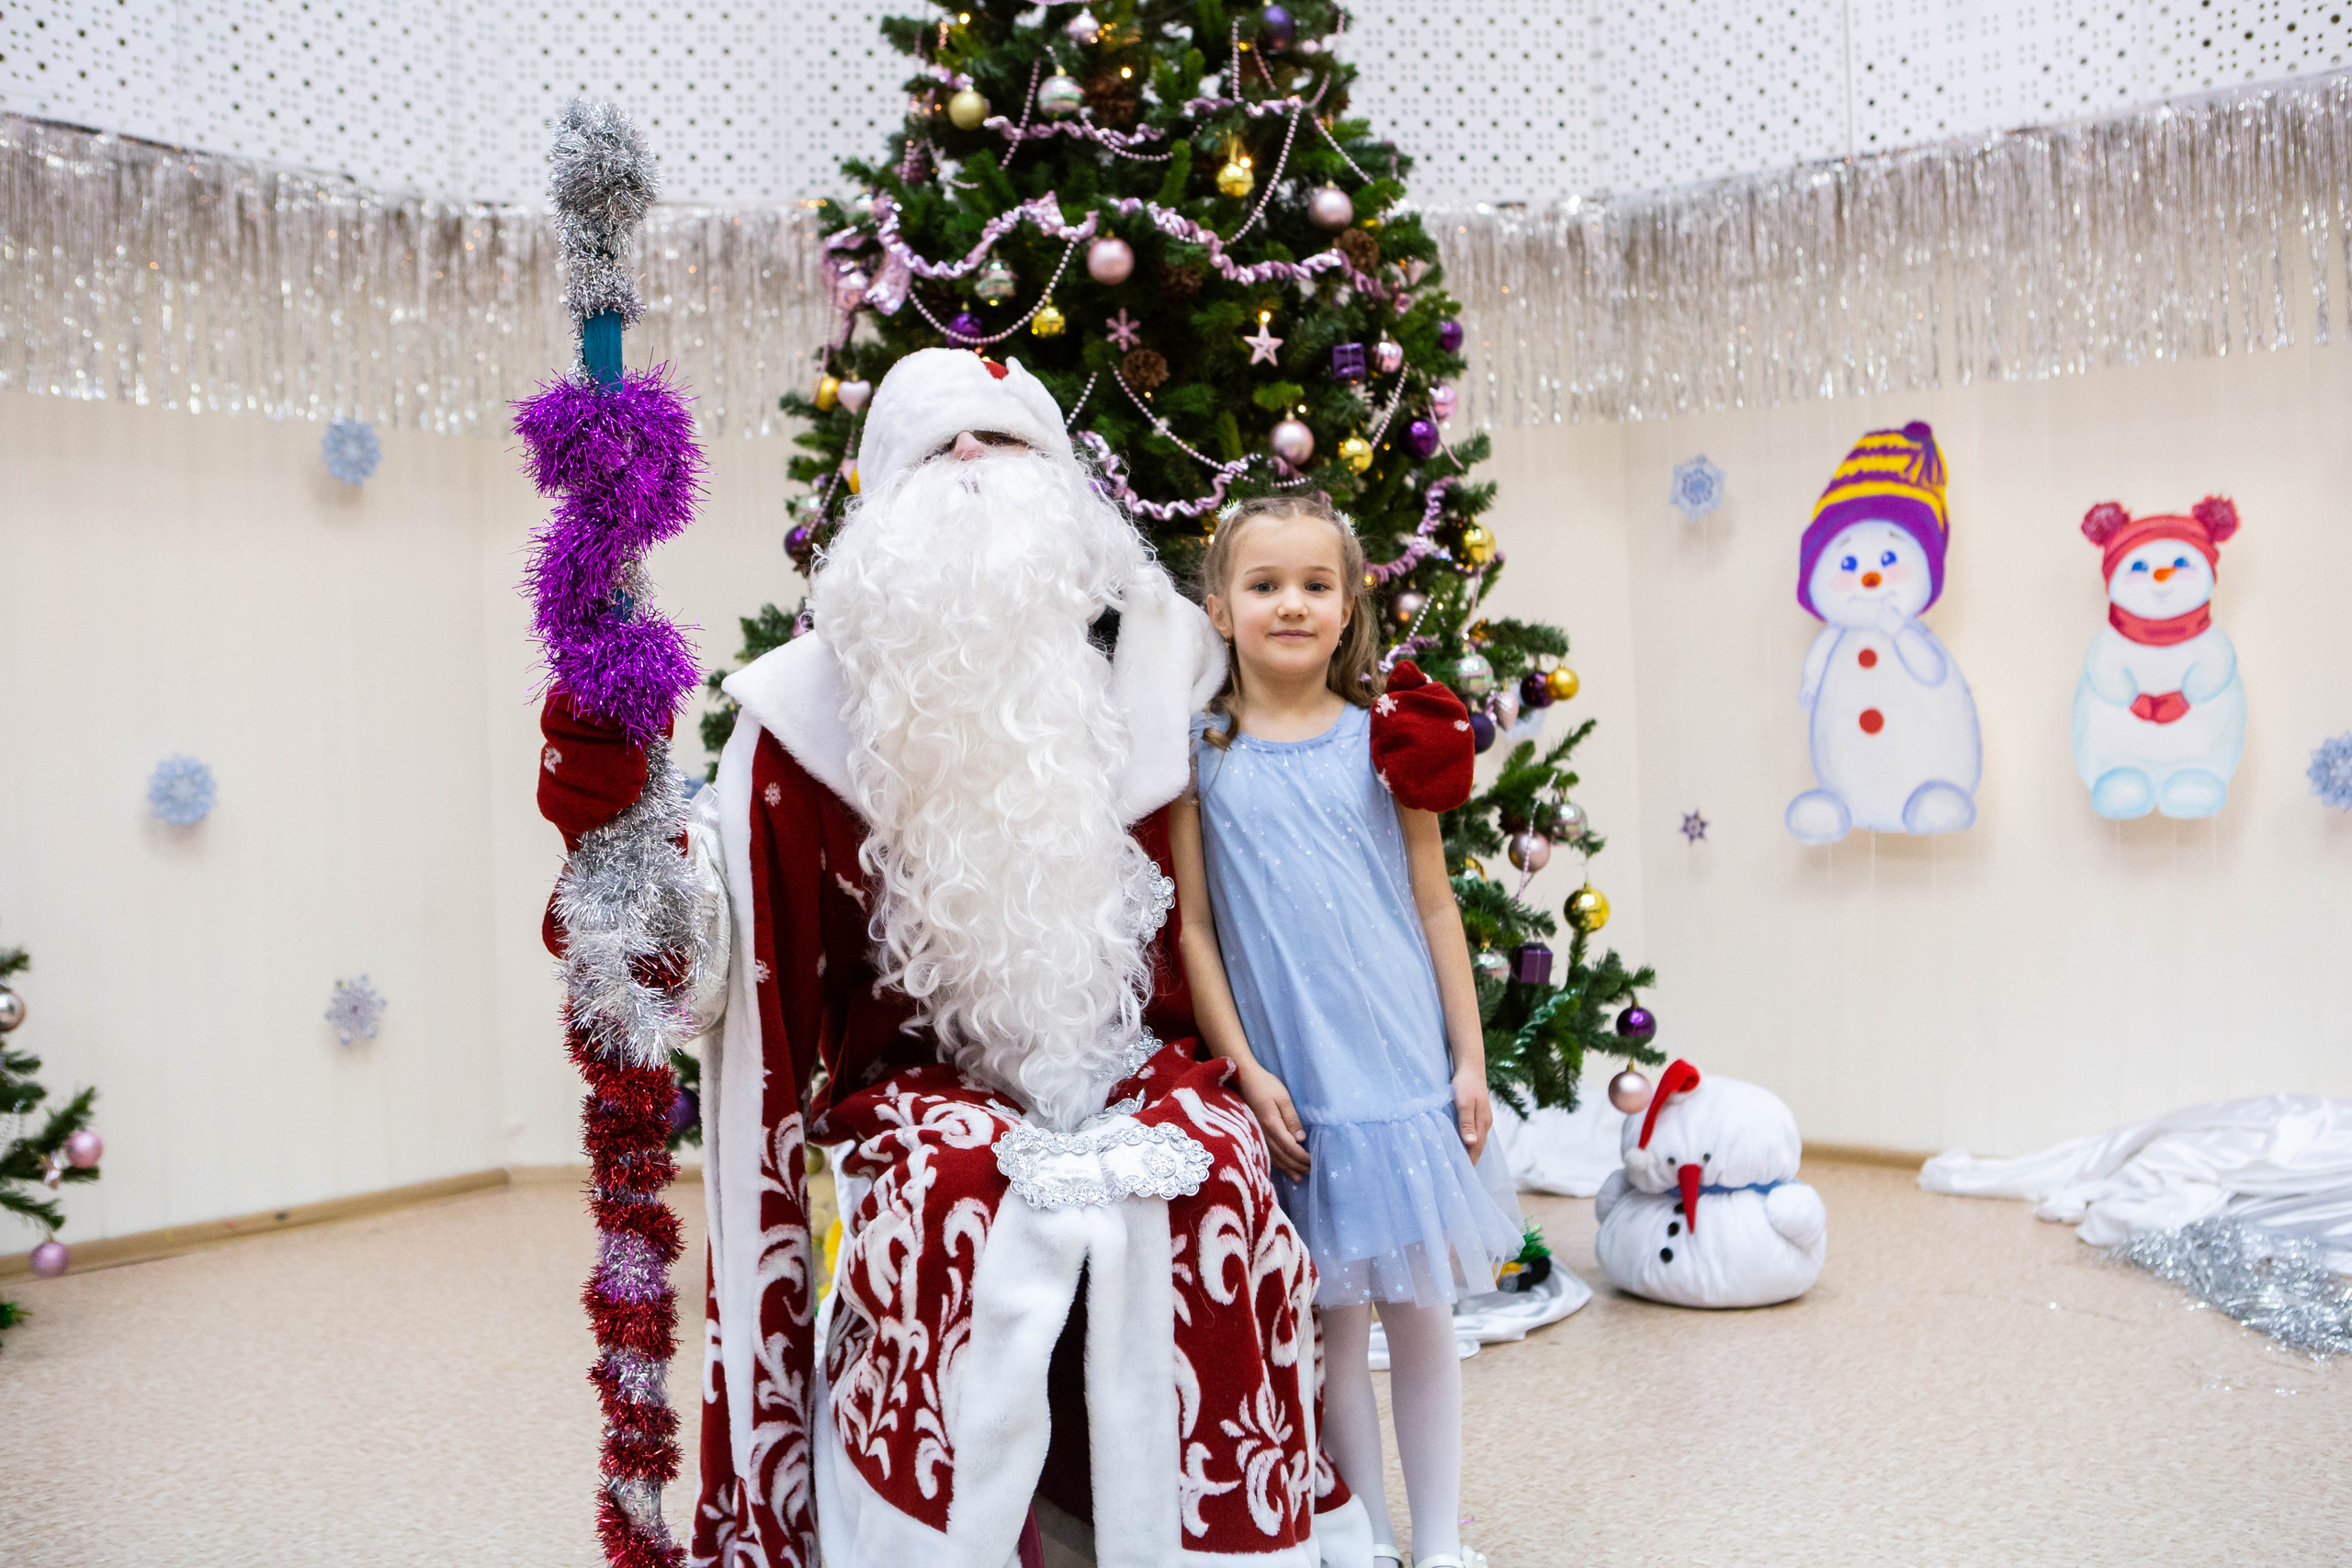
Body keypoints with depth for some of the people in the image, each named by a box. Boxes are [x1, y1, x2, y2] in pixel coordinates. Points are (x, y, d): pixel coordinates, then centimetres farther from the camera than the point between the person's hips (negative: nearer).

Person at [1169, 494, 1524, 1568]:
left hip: (1407, 1066, 1)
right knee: (1336, 1317, 8)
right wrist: (1243, 1067, -6)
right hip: (1294, 1083, -1)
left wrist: (1470, 1059, 2)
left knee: (1421, 1309, 10)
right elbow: (1193, 924, 0)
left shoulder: (1387, 734, 2)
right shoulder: (1199, 751, -1)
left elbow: (1434, 905, 4)